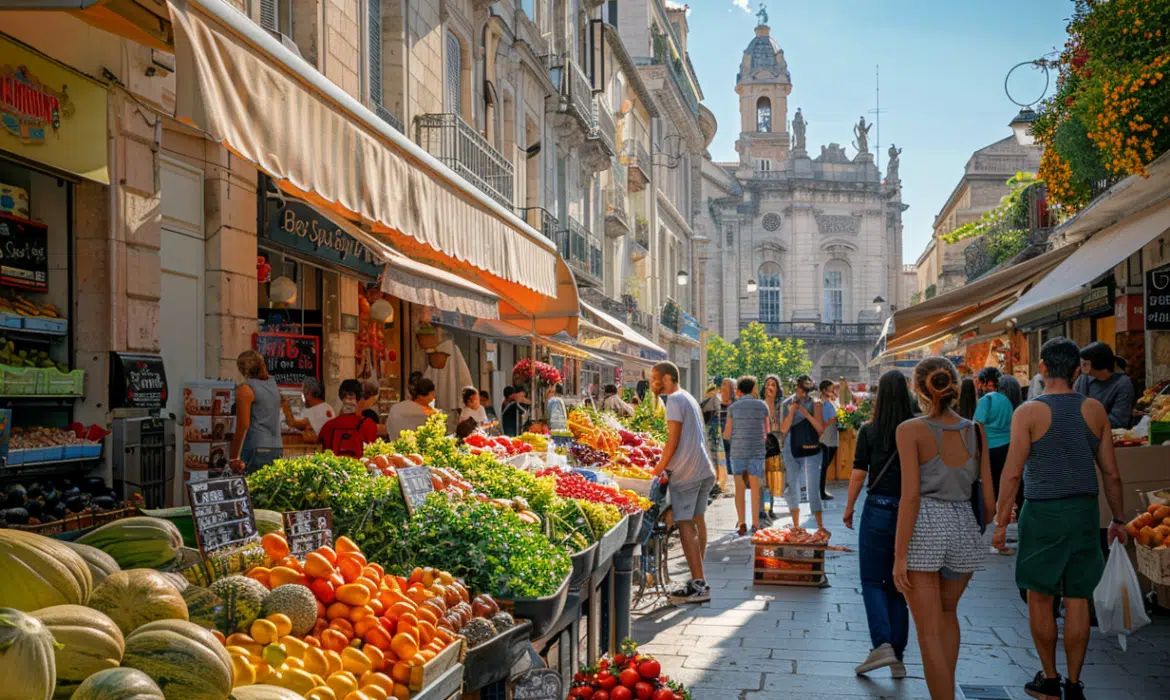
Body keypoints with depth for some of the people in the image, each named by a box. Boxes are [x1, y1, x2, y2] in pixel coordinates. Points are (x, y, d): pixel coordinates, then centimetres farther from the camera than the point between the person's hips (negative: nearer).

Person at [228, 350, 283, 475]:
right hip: (277, 448, 7)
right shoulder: (273, 385, 14)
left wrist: (233, 458, -9)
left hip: (256, 450, -7)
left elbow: (243, 426, -11)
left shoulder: (245, 389, -5)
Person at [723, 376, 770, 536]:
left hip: (738, 452, -1)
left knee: (739, 488, 6)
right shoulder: (762, 406, 4)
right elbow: (766, 432, 10)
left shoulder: (733, 407, 0)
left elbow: (727, 434, 0)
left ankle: (742, 524, 0)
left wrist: (726, 432, 22)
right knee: (755, 488, 6)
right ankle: (755, 524, 3)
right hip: (757, 451, 1)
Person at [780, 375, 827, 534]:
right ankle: (796, 525, 20)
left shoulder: (815, 404, 0)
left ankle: (820, 526, -4)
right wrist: (791, 412, -15)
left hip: (811, 451, -2)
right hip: (792, 451, 2)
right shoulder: (786, 404, 3)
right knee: (792, 488, 8)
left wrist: (806, 413, -19)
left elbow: (820, 427, -8)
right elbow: (783, 429, -3)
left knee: (813, 488, -5)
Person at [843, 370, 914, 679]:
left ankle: (882, 644, -12)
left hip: (878, 510, -2)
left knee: (872, 582, 7)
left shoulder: (870, 431, -6)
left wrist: (849, 508, 8)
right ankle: (898, 657, 15)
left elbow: (858, 475, -5)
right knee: (897, 584, 13)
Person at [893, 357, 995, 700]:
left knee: (929, 631, 3)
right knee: (948, 611, 28)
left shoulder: (910, 430, -8)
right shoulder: (975, 431, 3)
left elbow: (911, 496, -15)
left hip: (923, 529, -4)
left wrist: (899, 556, -12)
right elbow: (988, 499, 3)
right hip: (963, 527, 5)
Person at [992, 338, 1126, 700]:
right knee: (1078, 600, 8)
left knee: (1040, 598, 9)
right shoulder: (1095, 410, 1)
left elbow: (1013, 473, -12)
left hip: (1042, 512, -3)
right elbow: (1111, 472, 4)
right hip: (1084, 511, 3)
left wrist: (1001, 522, -5)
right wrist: (1118, 519, 15)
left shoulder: (1028, 412, -9)